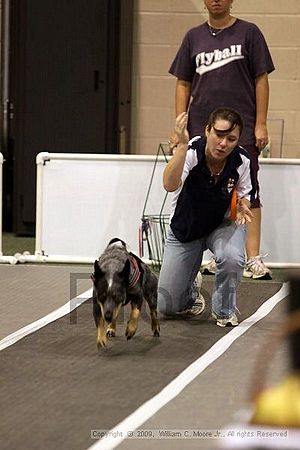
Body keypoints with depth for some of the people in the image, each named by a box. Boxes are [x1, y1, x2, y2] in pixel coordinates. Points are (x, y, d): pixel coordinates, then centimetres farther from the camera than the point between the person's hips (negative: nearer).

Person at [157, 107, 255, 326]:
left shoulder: (242, 161, -20)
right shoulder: (191, 151, -28)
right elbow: (170, 185, -48)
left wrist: (242, 205, -22)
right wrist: (182, 144, -57)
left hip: (223, 224, 1)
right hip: (185, 226, 0)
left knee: (232, 258, -38)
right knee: (167, 306, -3)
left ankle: (224, 310, -6)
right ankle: (190, 292, 36)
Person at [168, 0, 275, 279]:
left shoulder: (248, 33, 3)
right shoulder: (194, 37, 12)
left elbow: (261, 80, 1)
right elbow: (183, 84, 14)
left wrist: (260, 124, -6)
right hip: (202, 128, 4)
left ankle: (253, 260, -14)